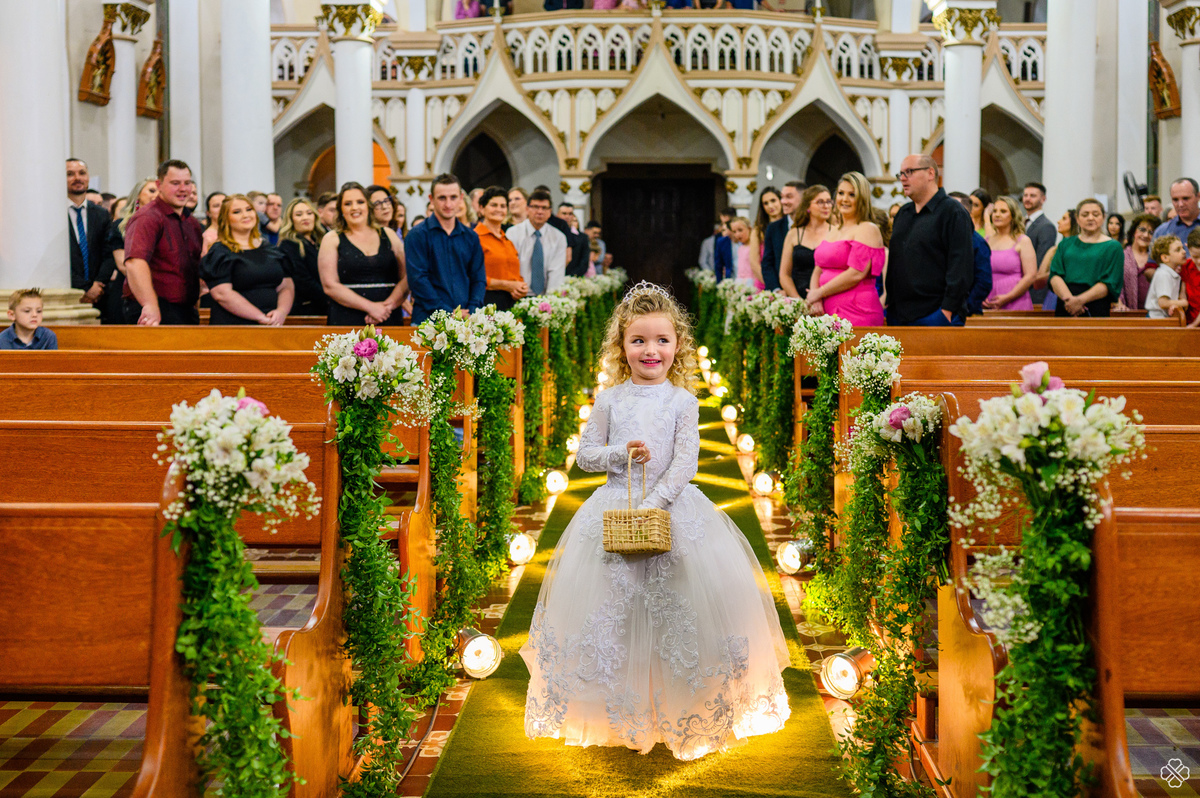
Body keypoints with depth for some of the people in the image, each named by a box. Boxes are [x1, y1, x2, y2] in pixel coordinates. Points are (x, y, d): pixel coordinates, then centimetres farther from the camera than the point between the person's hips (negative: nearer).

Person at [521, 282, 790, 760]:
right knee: (613, 602, 1)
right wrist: (620, 453, -10)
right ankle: (618, 713, 16)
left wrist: (653, 504, -17)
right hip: (615, 509, 1)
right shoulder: (611, 400, 4)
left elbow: (686, 464, -6)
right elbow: (585, 455, 8)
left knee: (675, 604, -3)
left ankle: (681, 713, 14)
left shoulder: (683, 401, 0)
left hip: (672, 508, -1)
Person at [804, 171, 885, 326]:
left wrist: (819, 293, -7)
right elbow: (818, 271, 17)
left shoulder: (867, 230, -4)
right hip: (827, 312, 7)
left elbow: (856, 274, -15)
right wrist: (815, 301, -3)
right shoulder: (833, 233, 20)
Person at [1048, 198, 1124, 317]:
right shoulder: (1066, 244, 18)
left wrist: (1080, 300, -15)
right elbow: (1055, 276, 6)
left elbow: (1109, 284, -3)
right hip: (1064, 308, 3)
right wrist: (1068, 298, -13)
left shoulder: (1113, 247, 8)